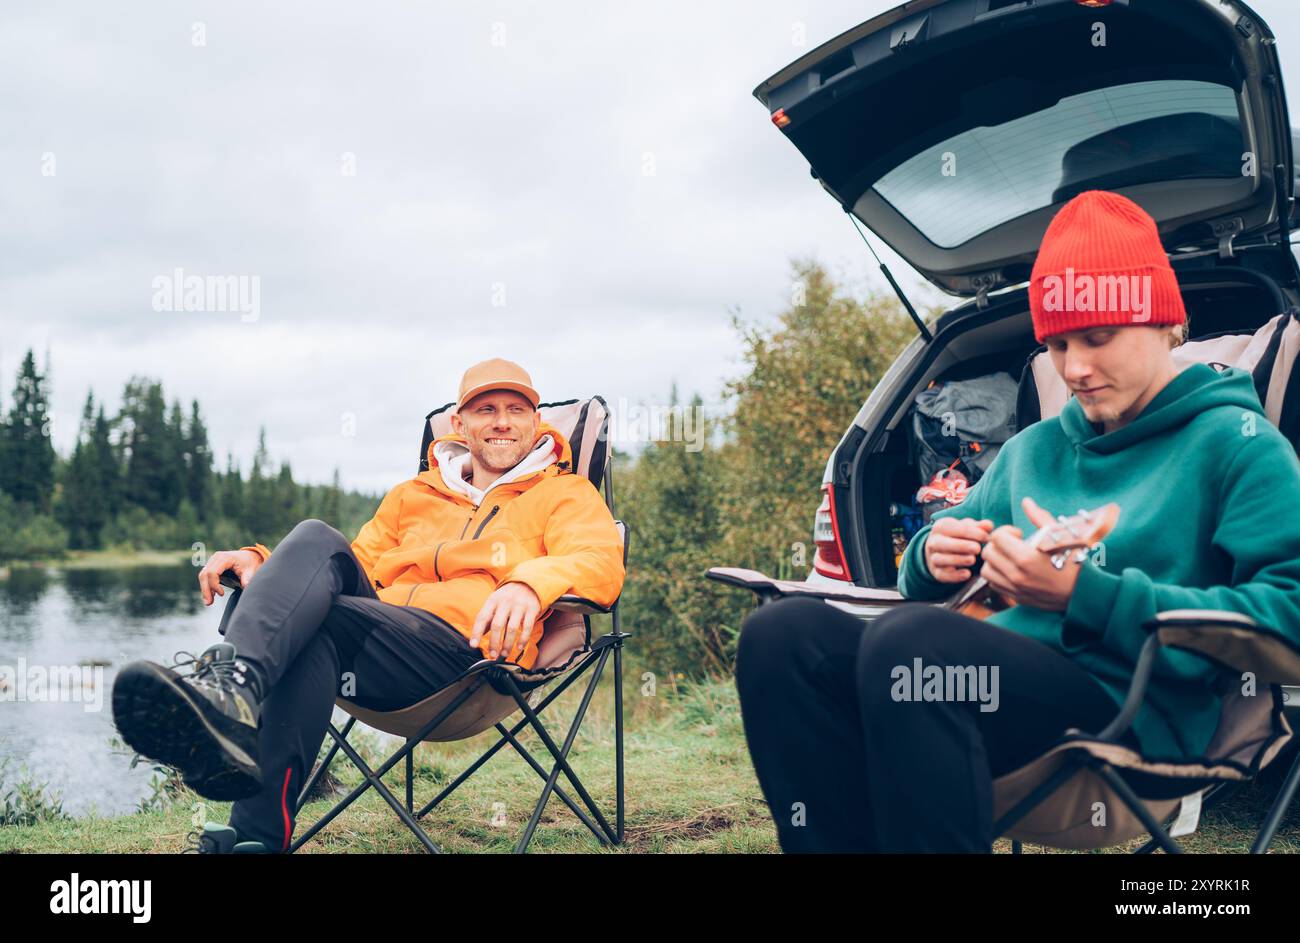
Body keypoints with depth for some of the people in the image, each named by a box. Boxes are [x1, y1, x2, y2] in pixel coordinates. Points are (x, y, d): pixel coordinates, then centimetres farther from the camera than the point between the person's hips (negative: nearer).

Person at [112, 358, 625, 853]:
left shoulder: (567, 494, 17)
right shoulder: (413, 495, 33)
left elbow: (601, 562, -3)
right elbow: (359, 564, 29)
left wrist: (530, 583, -27)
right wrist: (261, 561, 9)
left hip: (469, 649, -4)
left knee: (313, 626, -29)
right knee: (316, 541, -25)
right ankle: (237, 716, -44)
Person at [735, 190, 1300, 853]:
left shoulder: (1234, 442, 3)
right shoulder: (1032, 451, 22)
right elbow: (919, 581, 29)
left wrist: (1082, 595, -16)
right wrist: (934, 554, 2)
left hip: (1138, 707, -6)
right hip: (1010, 684, 7)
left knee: (910, 640, -34)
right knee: (783, 633, -16)